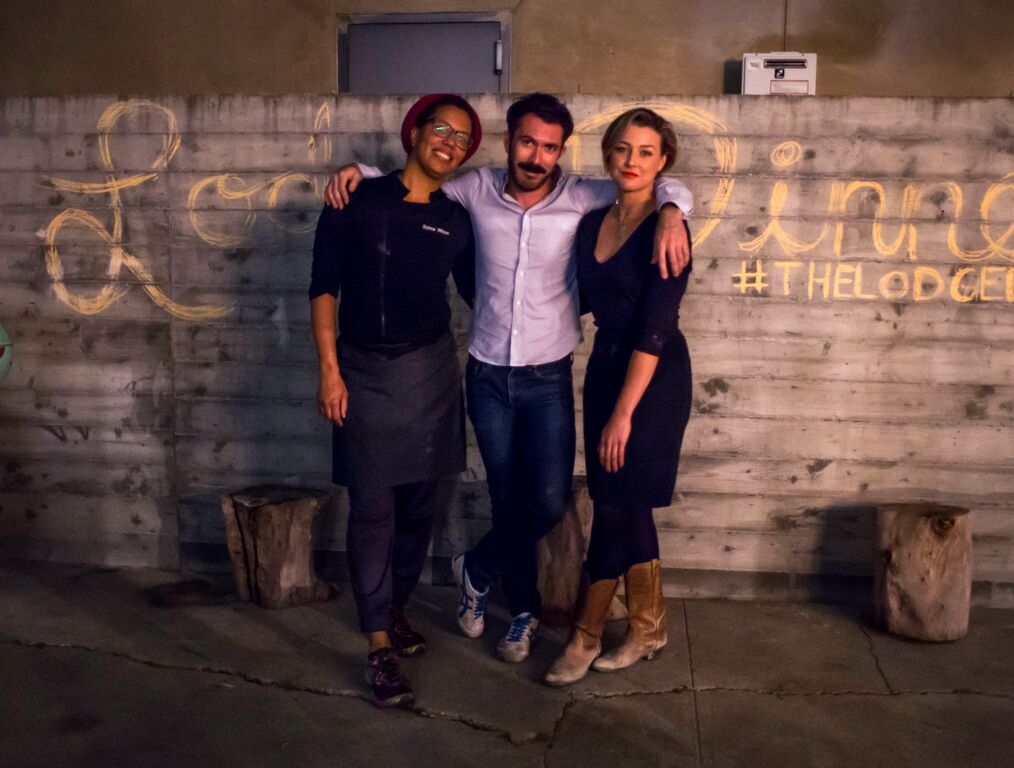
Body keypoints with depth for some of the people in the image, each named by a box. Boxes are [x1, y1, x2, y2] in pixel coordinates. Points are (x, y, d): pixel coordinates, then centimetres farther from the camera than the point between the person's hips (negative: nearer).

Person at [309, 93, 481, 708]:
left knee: (418, 505, 10)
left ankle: (395, 609, 30)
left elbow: (478, 292, 12)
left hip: (431, 372, 3)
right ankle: (380, 645, 5)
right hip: (364, 373, -3)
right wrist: (330, 369, -8)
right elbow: (324, 287, -2)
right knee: (373, 509, -3)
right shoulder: (357, 201, -3)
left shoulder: (455, 220, 6)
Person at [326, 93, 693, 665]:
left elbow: (671, 187, -5)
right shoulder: (478, 190, -3)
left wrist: (671, 214, -28)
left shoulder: (580, 199, -8)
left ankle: (477, 570, 21)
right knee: (508, 502, 10)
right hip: (487, 376, 1)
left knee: (549, 502, -7)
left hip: (549, 379, -1)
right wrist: (359, 172, -4)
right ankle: (524, 610, 30)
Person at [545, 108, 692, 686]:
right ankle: (649, 630, 25)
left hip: (654, 378, -7)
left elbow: (654, 327, -19)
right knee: (629, 507, 12)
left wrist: (623, 412, -22)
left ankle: (586, 636, 12)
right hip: (605, 367, 7)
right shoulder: (592, 223, 8)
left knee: (616, 503, -2)